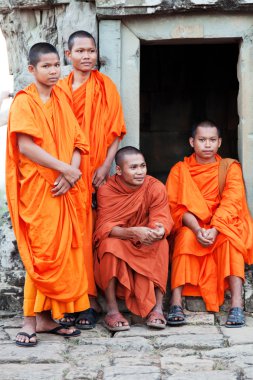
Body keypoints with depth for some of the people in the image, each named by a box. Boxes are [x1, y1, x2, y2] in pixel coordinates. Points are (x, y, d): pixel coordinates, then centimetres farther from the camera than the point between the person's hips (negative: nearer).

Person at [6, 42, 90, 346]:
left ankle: (47, 317, 13)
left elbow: (77, 142, 9)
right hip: (37, 188, -6)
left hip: (64, 188, 6)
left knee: (62, 252, 5)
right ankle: (30, 321, 0)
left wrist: (71, 173, -9)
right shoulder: (24, 101, -4)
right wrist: (65, 168, -16)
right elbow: (25, 146, -15)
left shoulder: (62, 100, 14)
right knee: (42, 254, -7)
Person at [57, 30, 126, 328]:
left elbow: (115, 130, 3)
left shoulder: (105, 87, 6)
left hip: (94, 172, -2)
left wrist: (106, 166, -9)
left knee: (90, 233, -6)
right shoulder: (60, 89, 12)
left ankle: (90, 301, -1)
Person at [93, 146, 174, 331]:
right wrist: (134, 232, -41)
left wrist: (159, 230, -45)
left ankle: (157, 308, -29)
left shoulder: (155, 187, -10)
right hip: (118, 245, -1)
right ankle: (112, 310, -28)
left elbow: (162, 220, -18)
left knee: (161, 244, -30)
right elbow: (105, 227, -22)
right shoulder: (106, 190, -13)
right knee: (109, 244, -34)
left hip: (147, 247, 1)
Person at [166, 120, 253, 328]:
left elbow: (231, 202, -10)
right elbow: (177, 206, -7)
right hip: (190, 227, 0)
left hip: (222, 226, 0)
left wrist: (214, 230, -27)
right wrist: (197, 230, -26)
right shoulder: (180, 170, 5)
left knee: (230, 239, -33)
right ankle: (176, 303, -43)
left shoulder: (230, 167, 4)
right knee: (186, 237, -33)